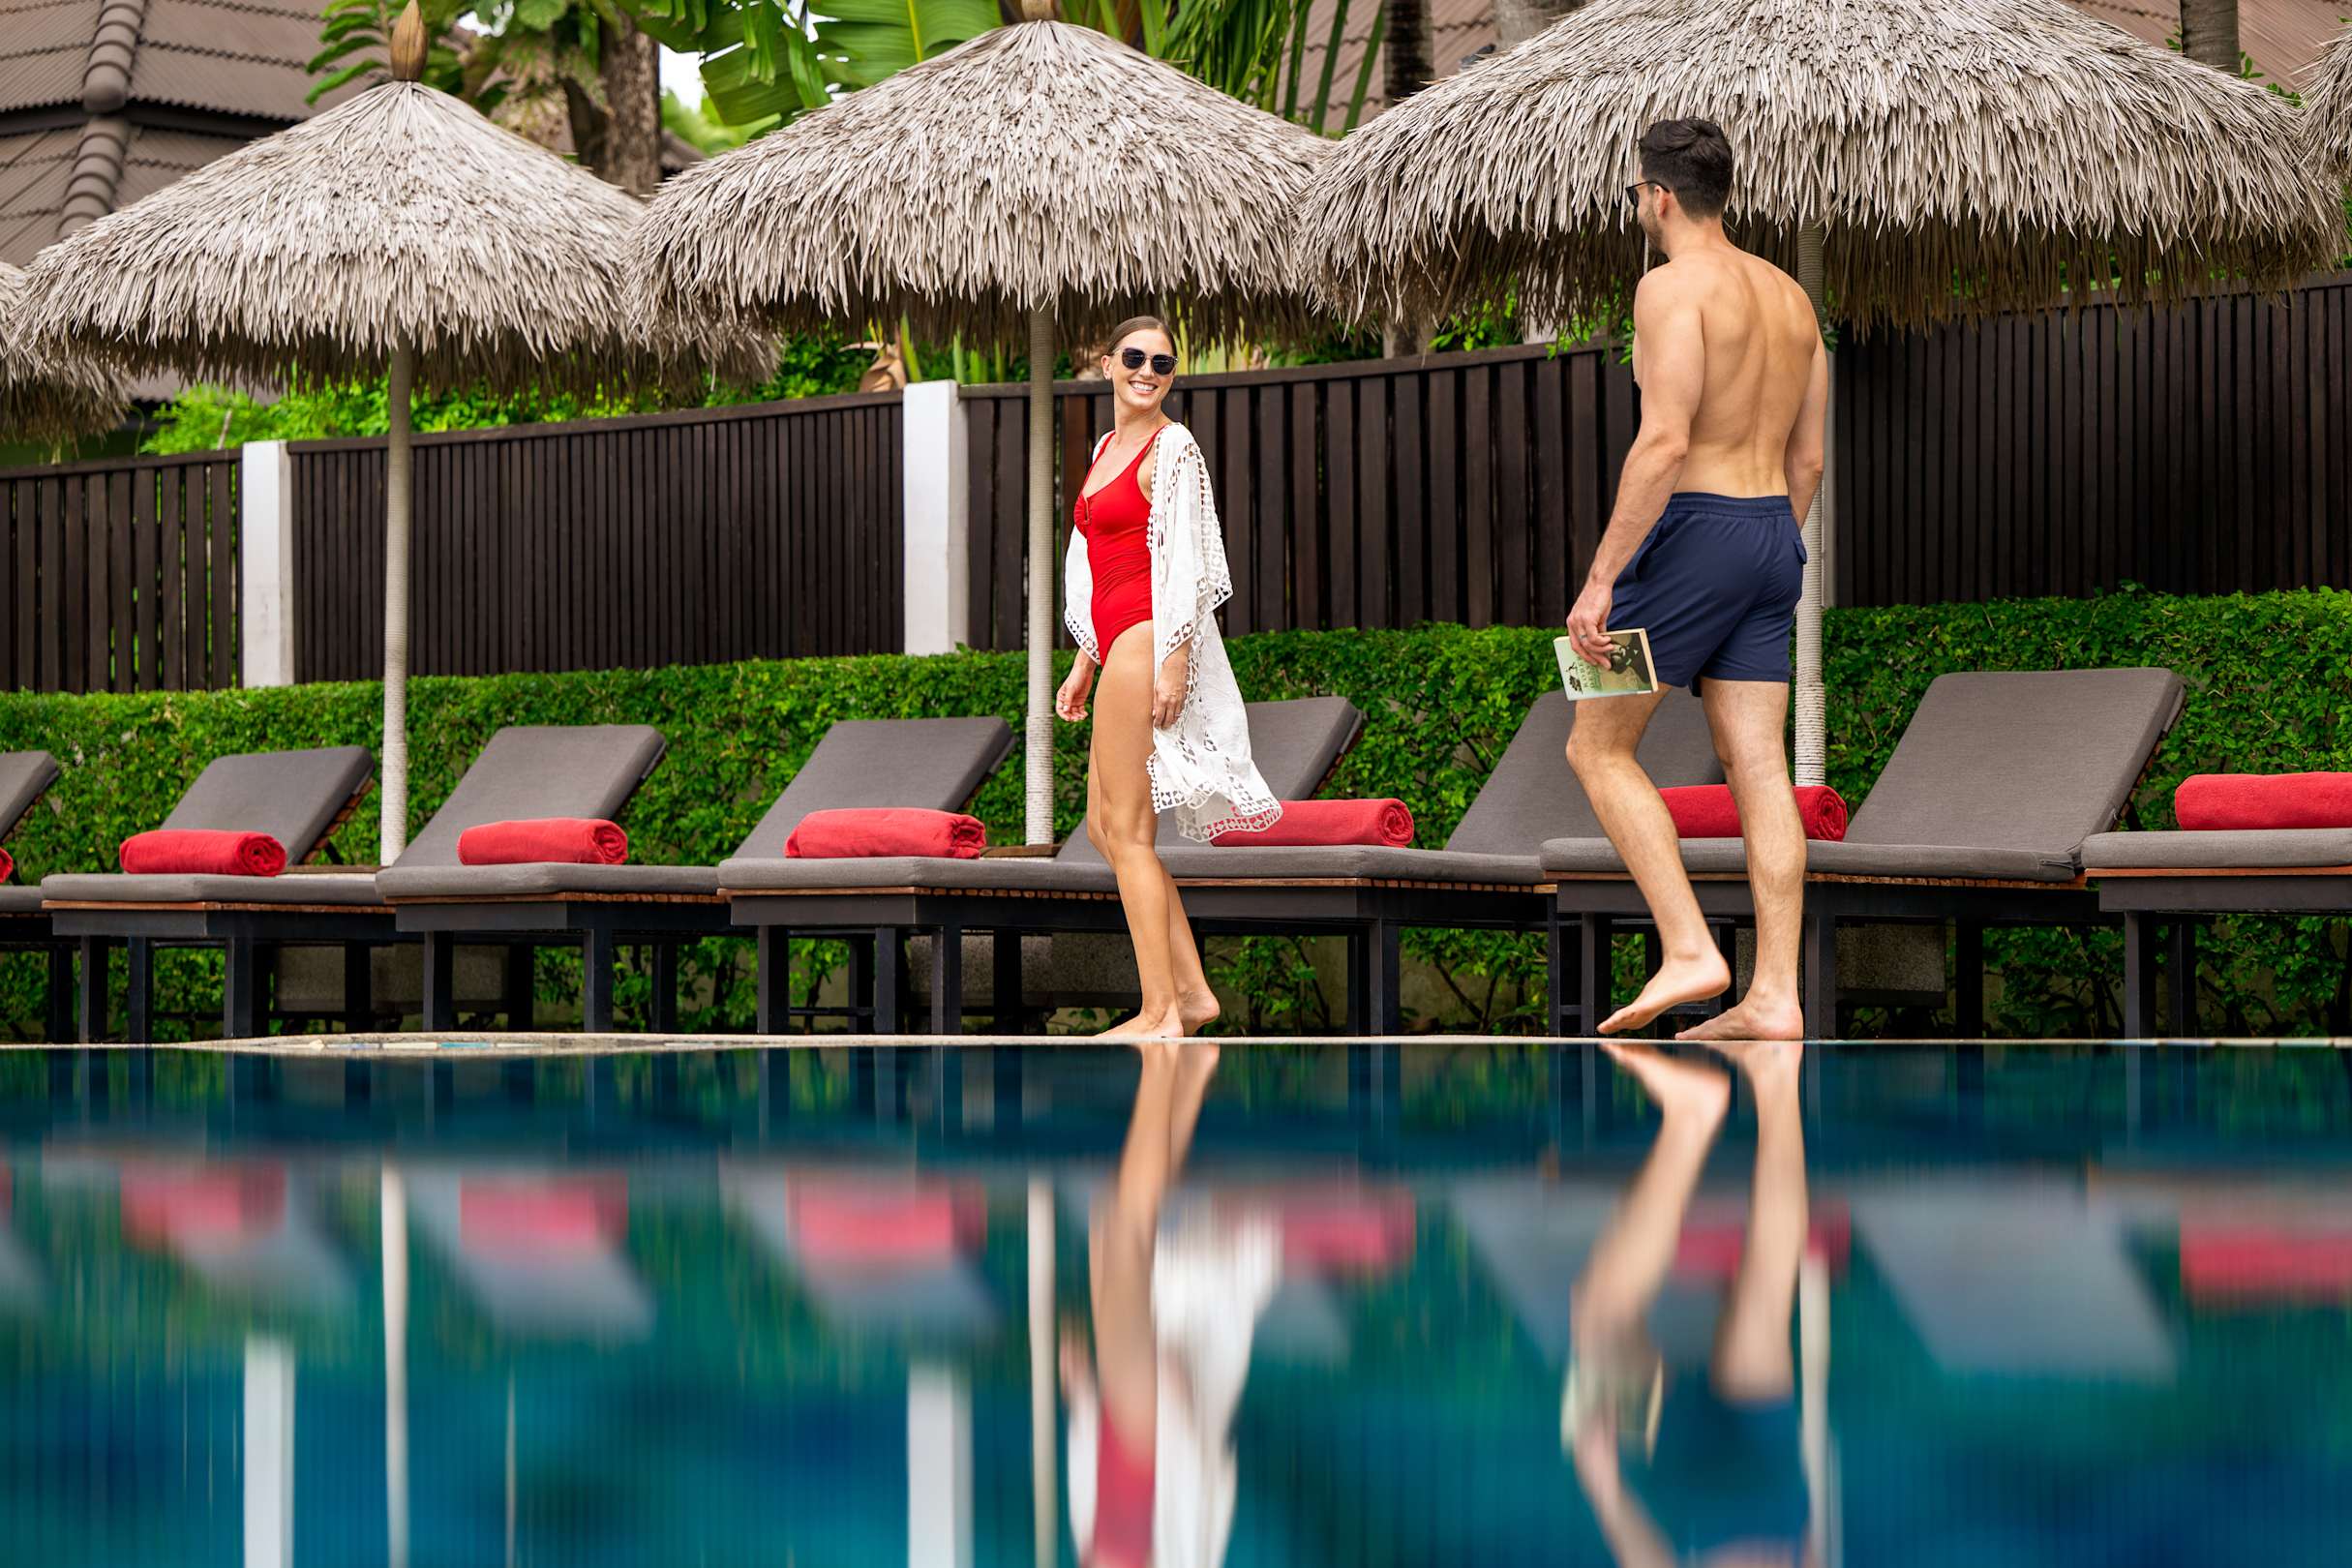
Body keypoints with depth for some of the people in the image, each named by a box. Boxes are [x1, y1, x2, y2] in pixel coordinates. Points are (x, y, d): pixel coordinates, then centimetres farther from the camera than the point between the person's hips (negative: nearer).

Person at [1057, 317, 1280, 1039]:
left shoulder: (1172, 448, -8)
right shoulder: (1107, 446, 18)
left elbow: (1184, 565, -14)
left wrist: (1174, 662, -20)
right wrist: (1084, 665, 22)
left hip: (1147, 643, -10)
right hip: (1117, 644, 10)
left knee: (1127, 831, -7)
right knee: (1104, 826, 10)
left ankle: (1161, 1013, -5)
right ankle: (1192, 991, 12)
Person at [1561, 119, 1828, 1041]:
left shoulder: (1673, 288, -11)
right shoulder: (1790, 296, 15)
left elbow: (1665, 442, -21)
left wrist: (1600, 577, -20)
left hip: (1695, 527, -8)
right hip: (1776, 534, 8)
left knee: (1597, 746, 3)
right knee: (1758, 768, 4)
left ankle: (1689, 952, -7)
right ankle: (1775, 997, 0)